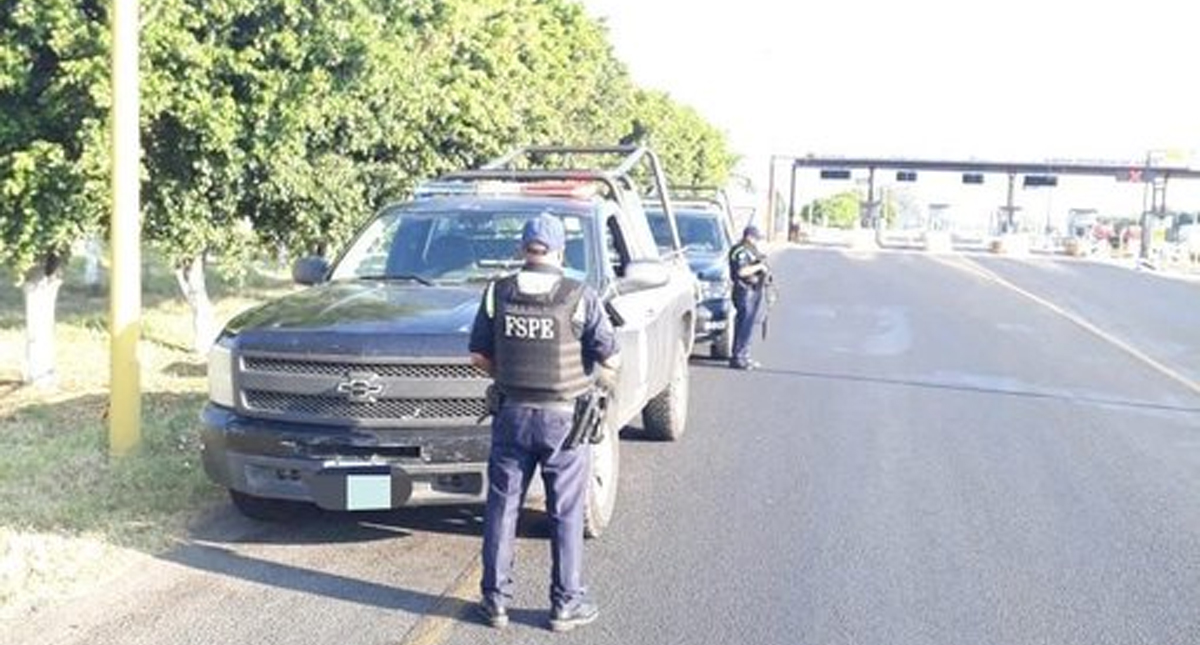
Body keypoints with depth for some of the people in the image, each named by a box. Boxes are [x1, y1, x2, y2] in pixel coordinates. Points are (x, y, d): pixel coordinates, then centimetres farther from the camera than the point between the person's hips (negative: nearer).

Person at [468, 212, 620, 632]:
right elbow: (609, 361, -9)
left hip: (512, 415, 3)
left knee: (501, 509, 13)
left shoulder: (497, 293, -3)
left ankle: (495, 600, 22)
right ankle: (566, 604, 18)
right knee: (566, 515, 9)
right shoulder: (580, 298, -12)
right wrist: (605, 378, 13)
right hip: (563, 419, -2)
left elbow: (479, 356, 3)